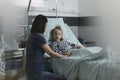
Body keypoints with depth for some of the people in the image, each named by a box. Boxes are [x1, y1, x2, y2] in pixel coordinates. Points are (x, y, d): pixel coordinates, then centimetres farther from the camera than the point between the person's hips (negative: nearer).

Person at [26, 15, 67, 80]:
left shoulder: (32, 35, 10)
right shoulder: (39, 37, -18)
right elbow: (51, 53, -9)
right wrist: (63, 56, 7)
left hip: (31, 72, 10)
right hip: (37, 73, -10)